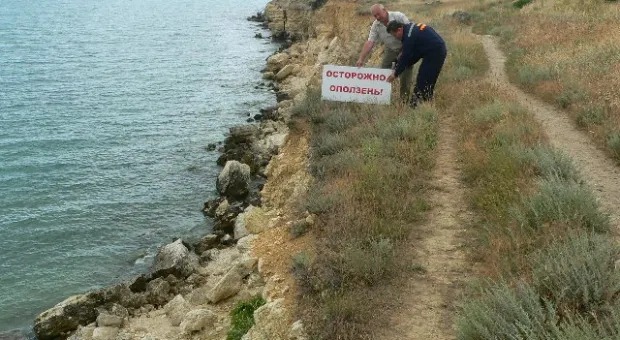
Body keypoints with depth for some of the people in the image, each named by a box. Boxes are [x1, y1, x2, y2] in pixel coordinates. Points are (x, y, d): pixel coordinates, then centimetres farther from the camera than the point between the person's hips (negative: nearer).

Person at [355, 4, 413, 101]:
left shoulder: (398, 16, -26)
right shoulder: (375, 25, -15)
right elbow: (370, 42, -20)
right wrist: (361, 59, -29)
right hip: (390, 49, 4)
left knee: (406, 69, -7)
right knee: (384, 69, 2)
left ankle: (404, 95, 2)